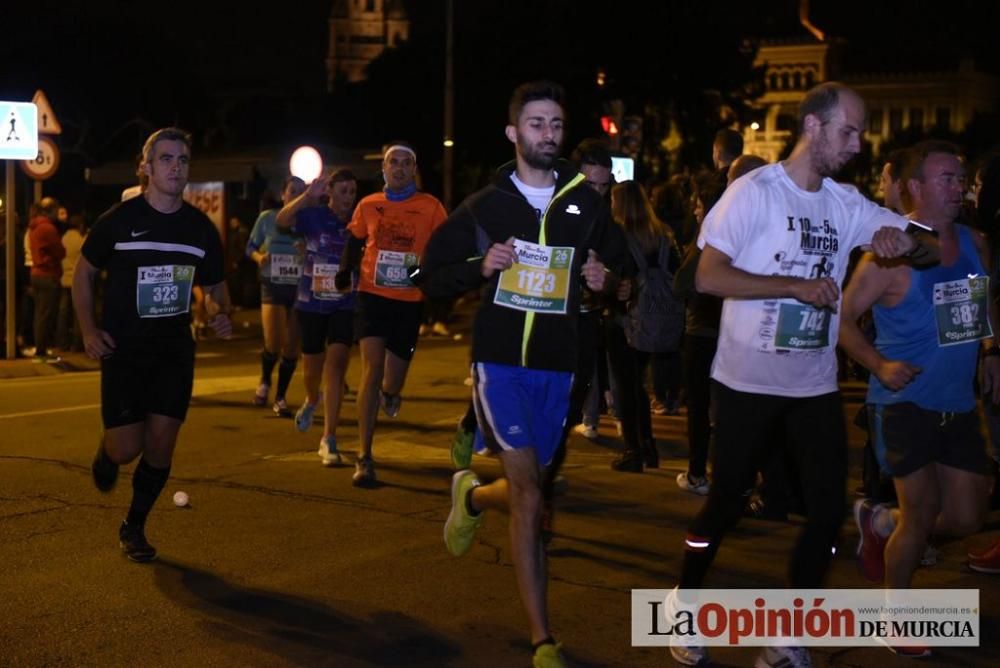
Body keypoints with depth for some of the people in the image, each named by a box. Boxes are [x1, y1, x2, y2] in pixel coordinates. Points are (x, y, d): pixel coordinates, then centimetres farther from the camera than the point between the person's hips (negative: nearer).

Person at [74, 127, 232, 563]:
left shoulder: (200, 228, 2)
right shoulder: (119, 219, -7)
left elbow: (215, 284, 14)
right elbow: (83, 273, 4)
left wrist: (222, 314, -8)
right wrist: (89, 330, -6)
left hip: (175, 351, 3)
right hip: (123, 349, -3)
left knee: (160, 447, 1)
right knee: (127, 447, -7)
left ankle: (134, 528, 22)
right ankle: (106, 454, 32)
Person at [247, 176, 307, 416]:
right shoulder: (267, 218, -1)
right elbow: (251, 246, 9)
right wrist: (259, 257, -12)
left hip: (301, 289, 1)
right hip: (273, 287, -1)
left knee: (291, 347, 5)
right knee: (273, 344, -14)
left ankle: (280, 398, 21)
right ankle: (265, 381, 18)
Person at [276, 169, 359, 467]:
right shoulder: (313, 215, -8)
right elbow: (281, 221, -26)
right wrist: (308, 195, -38)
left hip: (345, 305, 0)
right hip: (311, 304, 0)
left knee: (336, 364, -14)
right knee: (313, 368, 13)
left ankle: (328, 440, -10)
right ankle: (311, 401, 51)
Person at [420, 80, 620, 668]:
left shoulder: (586, 204, 5)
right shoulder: (485, 206, 1)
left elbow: (612, 264, 19)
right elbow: (432, 276, 6)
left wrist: (603, 279, -5)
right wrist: (480, 267, -13)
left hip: (557, 365, 3)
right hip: (500, 360, -3)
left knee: (527, 488, 12)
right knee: (529, 495, -11)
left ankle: (472, 496, 50)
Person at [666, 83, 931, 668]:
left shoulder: (847, 204, 6)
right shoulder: (756, 191, -10)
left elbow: (933, 246, 8)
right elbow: (708, 275, -18)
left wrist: (902, 238, -16)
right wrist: (795, 284, -24)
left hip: (816, 384, 5)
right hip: (748, 381, -5)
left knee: (829, 511, 3)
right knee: (727, 501, 6)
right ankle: (685, 603, 31)